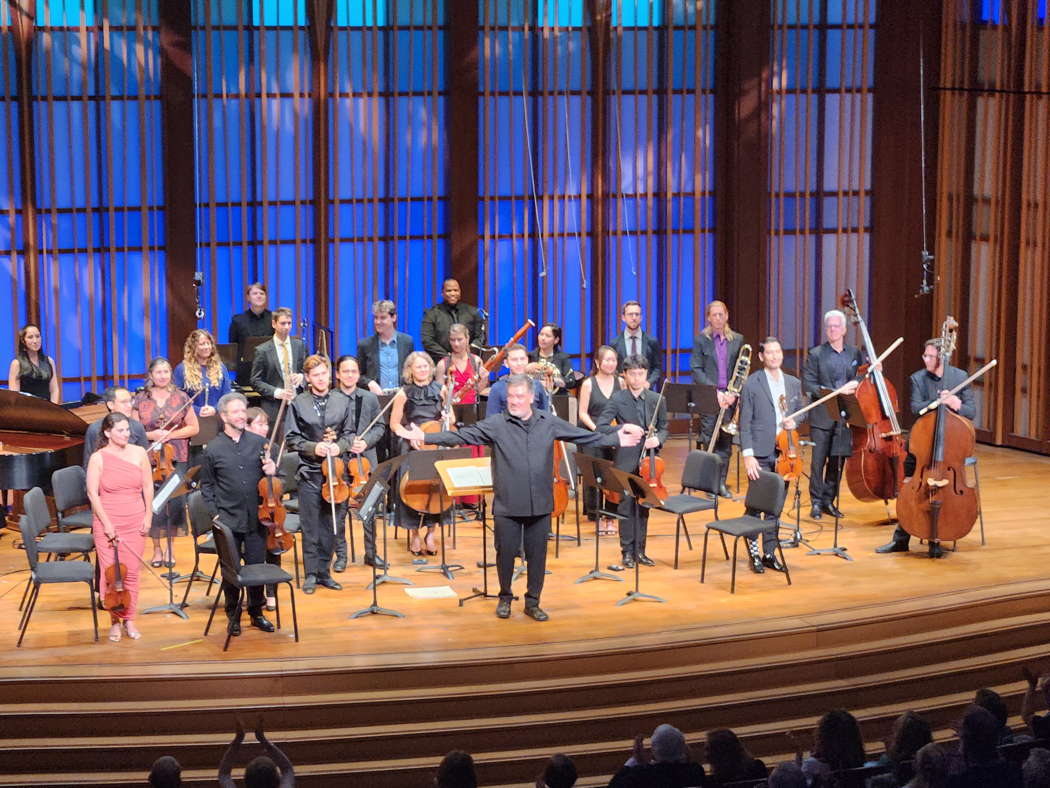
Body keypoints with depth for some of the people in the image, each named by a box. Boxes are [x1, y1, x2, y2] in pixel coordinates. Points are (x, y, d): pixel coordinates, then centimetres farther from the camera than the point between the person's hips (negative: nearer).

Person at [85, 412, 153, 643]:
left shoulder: (139, 453, 3)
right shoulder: (98, 458, -5)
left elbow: (148, 487, 7)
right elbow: (93, 493, -7)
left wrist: (148, 517, 1)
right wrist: (106, 523, -12)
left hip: (135, 521, 2)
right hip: (107, 522, -2)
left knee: (131, 572, 4)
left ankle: (129, 619, 15)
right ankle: (115, 620, 12)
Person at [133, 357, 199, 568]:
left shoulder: (181, 398, 5)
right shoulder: (140, 400, 4)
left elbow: (194, 428, 5)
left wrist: (171, 434, -9)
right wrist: (150, 435, -13)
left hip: (176, 458, 0)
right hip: (149, 459, 0)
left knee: (175, 502, -1)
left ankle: (170, 548, 14)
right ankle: (157, 548, 13)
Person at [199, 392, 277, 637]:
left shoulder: (258, 442, 4)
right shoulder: (213, 449, -2)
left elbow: (268, 480, 14)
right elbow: (207, 486, 5)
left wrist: (271, 471, -9)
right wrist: (214, 514, -2)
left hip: (256, 518, 2)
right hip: (228, 520, -2)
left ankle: (256, 613, 22)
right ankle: (233, 615, 20)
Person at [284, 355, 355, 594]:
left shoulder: (343, 401, 7)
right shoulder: (298, 404, 1)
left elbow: (350, 434, 11)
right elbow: (291, 439, 1)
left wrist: (339, 446, -9)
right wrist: (313, 447, -13)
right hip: (310, 472, -2)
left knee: (330, 525, 7)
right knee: (310, 527, 1)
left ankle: (324, 572, 18)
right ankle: (311, 574, 9)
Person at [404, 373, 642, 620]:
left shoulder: (549, 422, 5)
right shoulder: (495, 424, -4)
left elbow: (585, 437, 10)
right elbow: (461, 436, -11)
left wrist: (617, 439, 5)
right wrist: (424, 437, -21)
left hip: (540, 505, 2)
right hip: (507, 505, -2)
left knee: (537, 554, 8)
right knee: (506, 553, 6)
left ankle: (533, 602, 23)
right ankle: (505, 598, 27)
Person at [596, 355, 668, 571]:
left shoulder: (657, 400, 5)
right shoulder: (617, 399, -3)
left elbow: (663, 428, 13)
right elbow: (601, 426, -8)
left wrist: (658, 439, -9)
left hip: (648, 460, 3)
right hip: (626, 461, -3)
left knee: (643, 507, 9)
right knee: (626, 508, 0)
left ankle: (639, 551, 18)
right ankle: (627, 553, 8)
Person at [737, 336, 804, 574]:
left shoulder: (794, 383, 10)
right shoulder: (752, 383, -3)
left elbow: (801, 412, 22)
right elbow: (744, 423, -6)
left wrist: (794, 421, -3)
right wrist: (748, 455, -13)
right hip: (760, 455, -4)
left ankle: (769, 553, 17)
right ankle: (753, 551, 11)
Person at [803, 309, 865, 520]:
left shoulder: (855, 354, 9)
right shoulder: (815, 354, -1)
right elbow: (808, 385, -7)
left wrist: (856, 383, -9)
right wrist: (835, 392, -18)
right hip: (822, 416, -3)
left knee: (837, 461, 7)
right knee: (818, 461, -3)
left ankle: (829, 501, 16)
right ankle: (816, 502, 4)